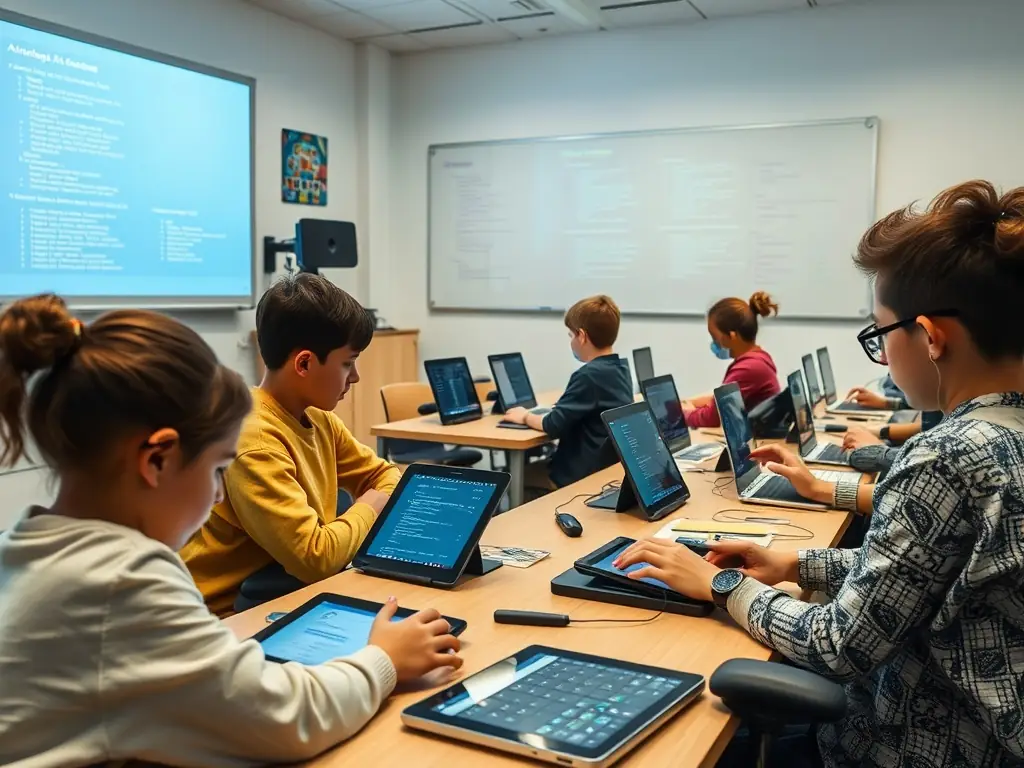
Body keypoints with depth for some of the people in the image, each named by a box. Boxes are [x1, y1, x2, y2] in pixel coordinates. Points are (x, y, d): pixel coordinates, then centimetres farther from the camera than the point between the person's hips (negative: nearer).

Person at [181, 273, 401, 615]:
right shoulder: (253, 440, -24)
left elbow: (383, 473, 16)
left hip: (287, 590, 7)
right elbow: (315, 556, -28)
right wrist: (367, 510, -11)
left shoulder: (318, 419, 2)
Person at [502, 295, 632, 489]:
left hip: (582, 475, -9)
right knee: (536, 466, 24)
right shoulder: (621, 368, 6)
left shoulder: (588, 375, -22)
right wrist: (560, 405, 13)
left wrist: (525, 417, -3)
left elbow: (554, 426, -20)